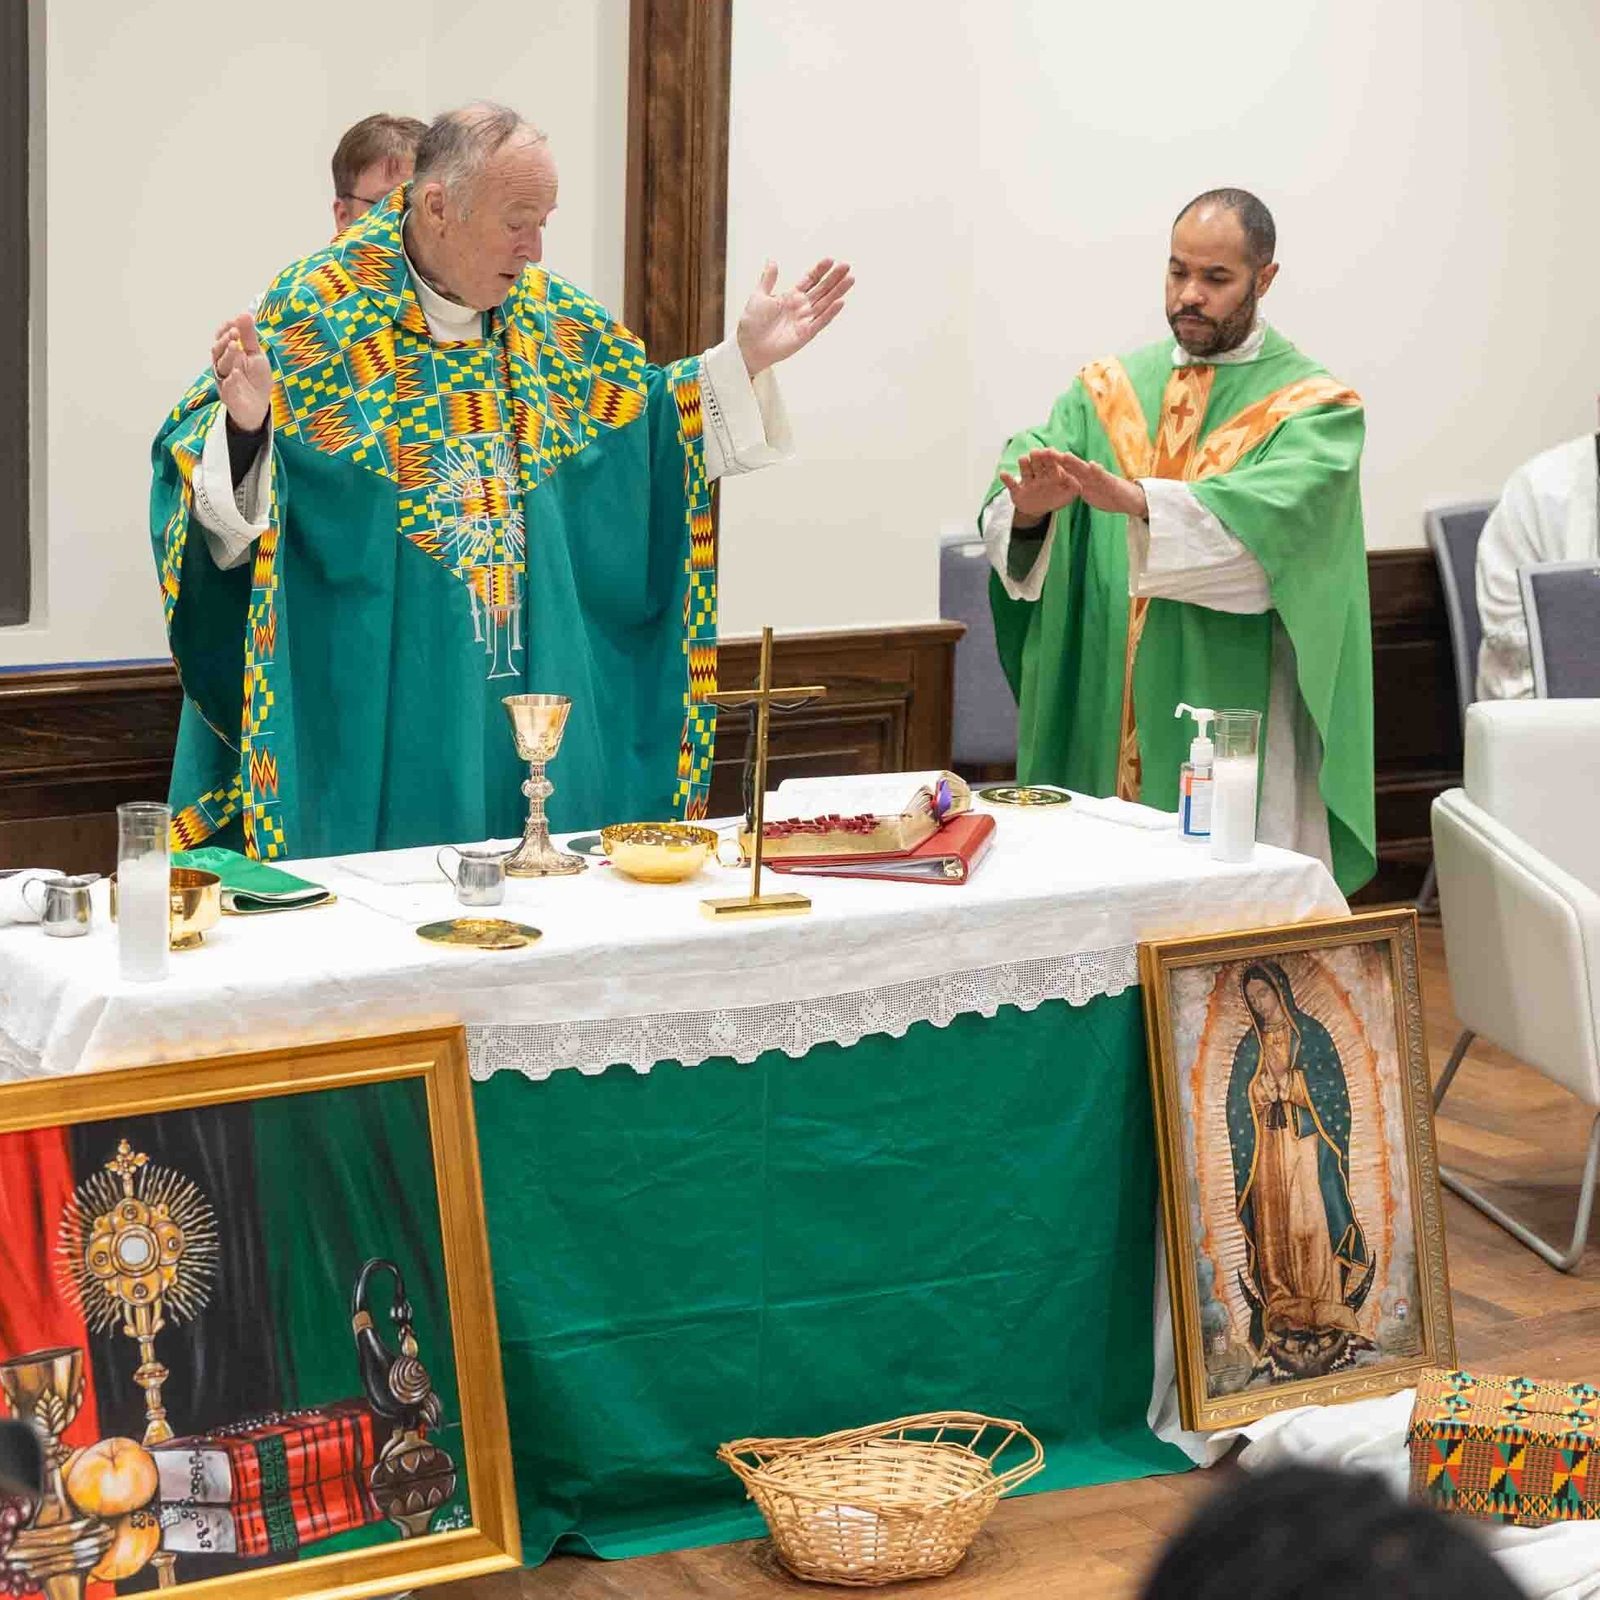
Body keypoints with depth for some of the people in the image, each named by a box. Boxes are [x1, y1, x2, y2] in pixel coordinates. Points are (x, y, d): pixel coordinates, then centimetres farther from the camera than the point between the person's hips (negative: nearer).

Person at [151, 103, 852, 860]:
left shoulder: (550, 313, 8)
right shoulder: (316, 310, -9)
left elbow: (642, 421, 19)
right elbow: (216, 478, -12)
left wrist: (747, 358, 9)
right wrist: (245, 423, -34)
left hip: (532, 691, 5)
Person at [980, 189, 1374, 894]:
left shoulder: (1314, 406, -2)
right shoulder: (1109, 391, 11)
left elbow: (1272, 513, -22)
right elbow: (1026, 463, -3)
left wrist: (1133, 498, -36)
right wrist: (1029, 505, -28)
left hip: (1239, 727, -3)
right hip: (1107, 722, 3)